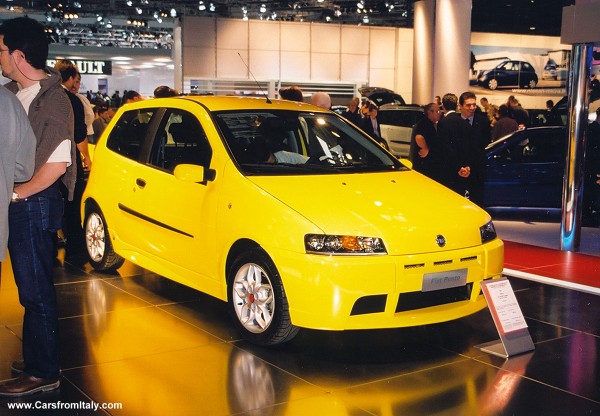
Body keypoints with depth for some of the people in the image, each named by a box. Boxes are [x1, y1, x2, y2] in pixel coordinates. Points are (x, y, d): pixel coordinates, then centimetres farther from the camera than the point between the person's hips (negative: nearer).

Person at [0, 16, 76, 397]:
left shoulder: (51, 99, -16)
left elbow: (57, 164, -23)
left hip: (34, 205, -8)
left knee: (36, 290, 1)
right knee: (31, 287, 18)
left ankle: (43, 373, 13)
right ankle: (34, 359, 32)